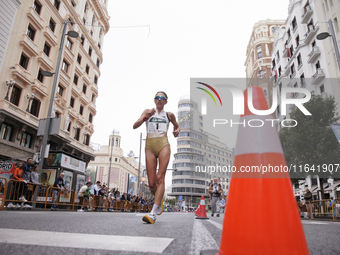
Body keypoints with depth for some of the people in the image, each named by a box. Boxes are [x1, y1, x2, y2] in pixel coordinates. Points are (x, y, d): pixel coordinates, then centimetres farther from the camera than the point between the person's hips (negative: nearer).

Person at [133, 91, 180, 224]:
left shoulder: (169, 115, 17)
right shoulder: (148, 111, 16)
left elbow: (177, 126, 34)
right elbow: (135, 126, 3)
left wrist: (177, 131, 10)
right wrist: (146, 117, -14)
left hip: (163, 144, -1)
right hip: (150, 146, 1)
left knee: (160, 178, -16)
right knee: (151, 183, -2)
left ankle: (153, 213, -19)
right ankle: (160, 200, 30)